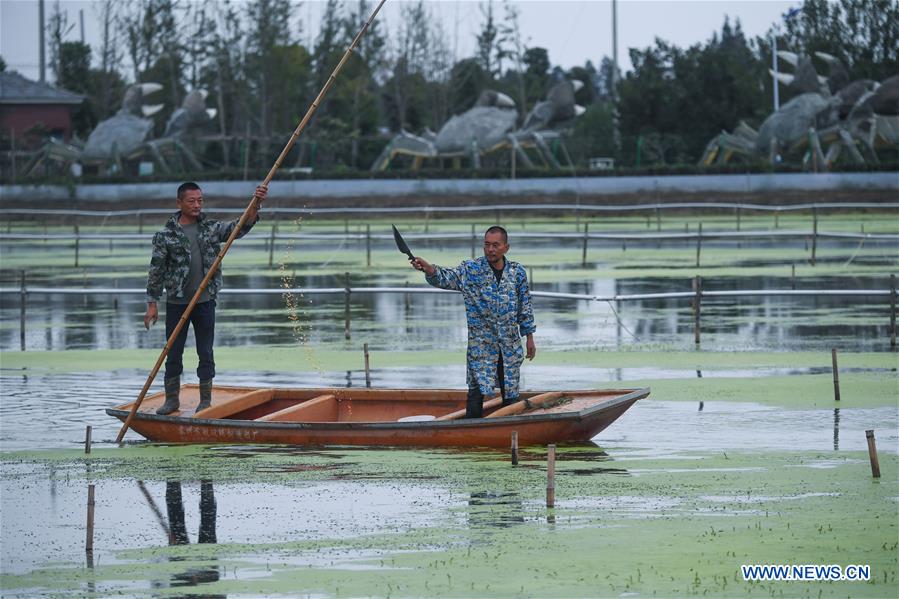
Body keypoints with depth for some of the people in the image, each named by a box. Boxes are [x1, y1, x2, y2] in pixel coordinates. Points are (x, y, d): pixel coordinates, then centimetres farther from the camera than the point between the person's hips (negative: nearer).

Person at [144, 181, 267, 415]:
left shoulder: (212, 228, 4)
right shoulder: (165, 235, -4)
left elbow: (242, 226, -6)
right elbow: (156, 270, -2)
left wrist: (256, 204, -23)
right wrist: (152, 304, -4)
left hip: (205, 301, 1)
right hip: (176, 303, -1)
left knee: (206, 354, 5)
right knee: (173, 354, 6)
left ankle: (205, 401, 15)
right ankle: (172, 399, 18)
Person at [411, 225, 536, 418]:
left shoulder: (517, 272, 3)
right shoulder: (471, 269, -4)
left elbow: (525, 306, 10)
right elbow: (446, 278, -19)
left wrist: (529, 337, 10)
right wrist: (428, 269, -40)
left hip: (510, 344, 3)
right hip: (480, 342, -2)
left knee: (510, 390, 10)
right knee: (477, 390, -7)